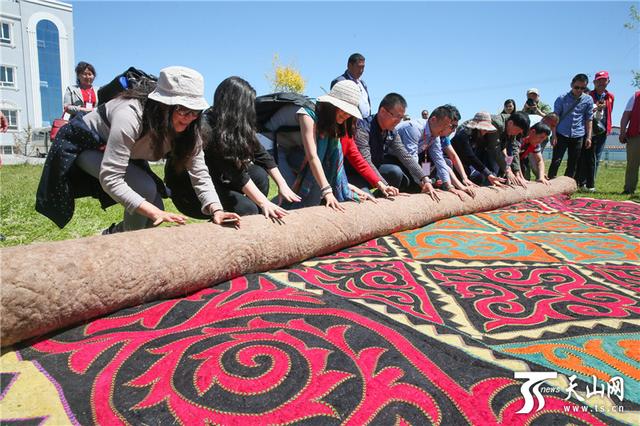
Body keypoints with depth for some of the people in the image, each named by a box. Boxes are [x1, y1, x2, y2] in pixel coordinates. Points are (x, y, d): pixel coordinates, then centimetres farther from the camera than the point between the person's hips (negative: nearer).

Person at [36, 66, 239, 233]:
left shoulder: (188, 127, -22)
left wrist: (215, 210, -42)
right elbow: (109, 179, -43)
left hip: (126, 155, 6)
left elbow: (200, 173, -25)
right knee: (145, 189, -30)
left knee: (152, 219, -7)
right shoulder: (130, 115, -41)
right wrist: (154, 211, -52)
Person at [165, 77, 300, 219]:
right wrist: (264, 203, -32)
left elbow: (260, 152, -1)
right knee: (247, 210, -23)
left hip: (215, 181, 7)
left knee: (259, 175, -11)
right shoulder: (204, 128, -26)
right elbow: (235, 173, -30)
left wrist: (282, 185, -8)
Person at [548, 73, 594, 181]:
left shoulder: (588, 100, 4)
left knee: (573, 164, 7)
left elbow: (589, 119, 8)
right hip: (562, 134, -3)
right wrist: (554, 135, -8)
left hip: (578, 136, 3)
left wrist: (588, 137, 3)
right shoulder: (562, 98, -3)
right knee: (556, 161, -7)